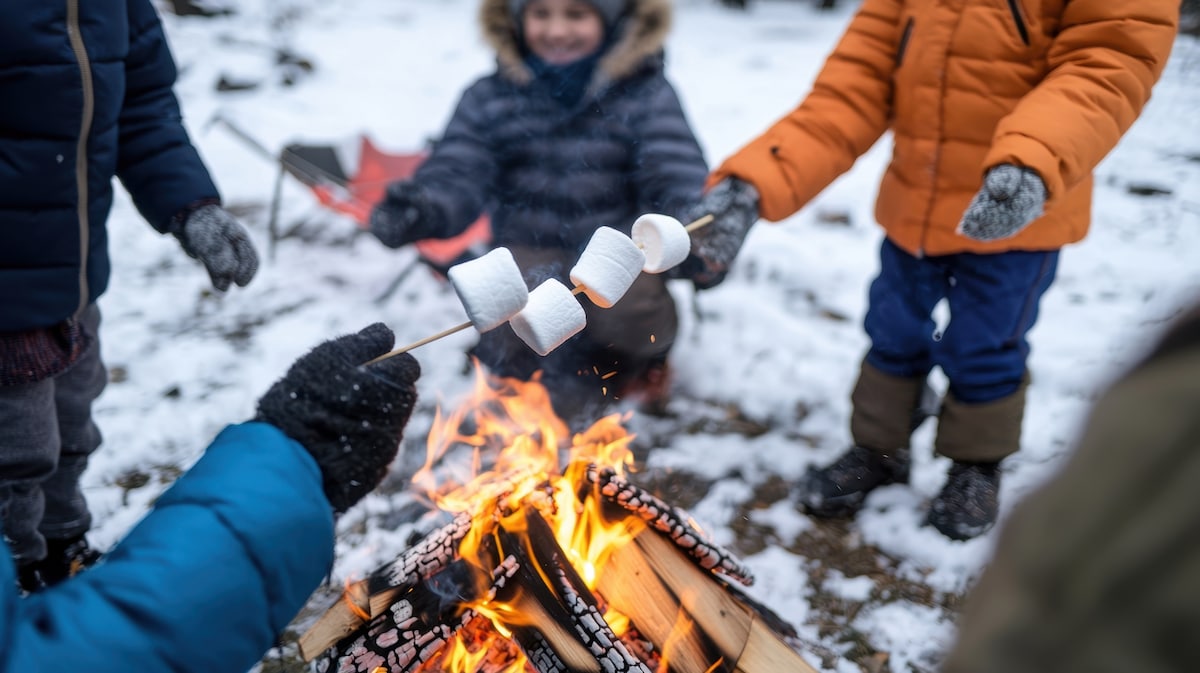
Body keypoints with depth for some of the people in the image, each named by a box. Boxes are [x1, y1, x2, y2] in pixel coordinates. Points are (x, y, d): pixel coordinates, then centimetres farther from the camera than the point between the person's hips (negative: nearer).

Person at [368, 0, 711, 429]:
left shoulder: (646, 94, -4)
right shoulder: (490, 98, 1)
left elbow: (678, 176, -16)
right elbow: (457, 173, -11)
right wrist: (421, 210, -36)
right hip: (530, 253, 1)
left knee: (630, 305, -31)